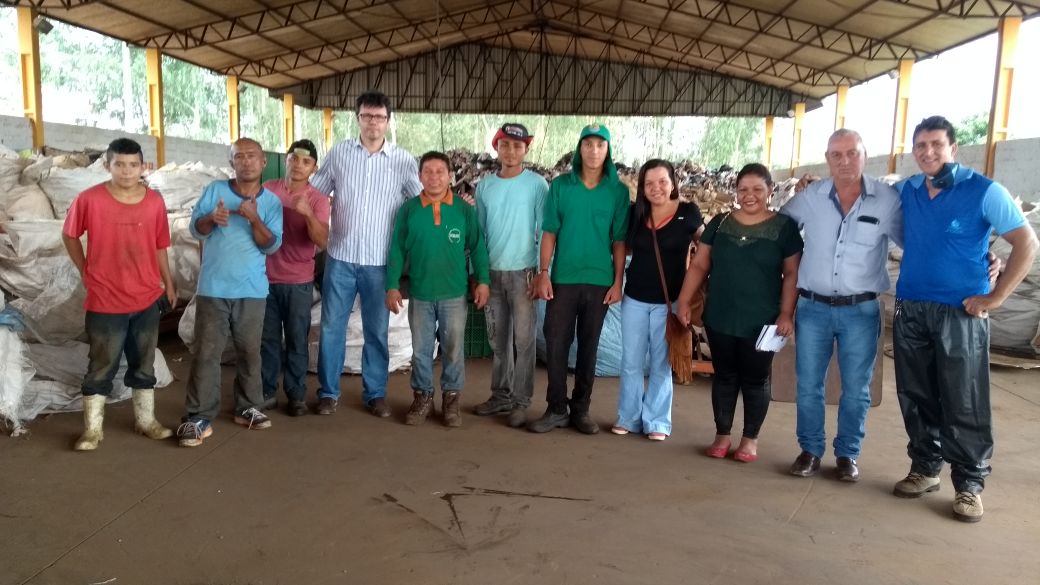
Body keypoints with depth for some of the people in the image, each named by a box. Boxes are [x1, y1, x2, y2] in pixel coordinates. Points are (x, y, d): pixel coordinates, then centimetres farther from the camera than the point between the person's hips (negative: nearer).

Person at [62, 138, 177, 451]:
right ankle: (92, 428, 22)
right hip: (104, 301, -2)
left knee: (144, 364, 15)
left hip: (147, 299, 3)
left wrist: (168, 284, 11)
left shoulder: (155, 201, -3)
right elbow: (69, 236, 4)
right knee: (101, 367, 8)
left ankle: (146, 420, 30)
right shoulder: (89, 199, -11)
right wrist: (86, 272, 2)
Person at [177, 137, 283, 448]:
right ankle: (199, 418, 5)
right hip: (213, 289, -1)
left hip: (252, 291, 1)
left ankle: (248, 407, 26)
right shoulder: (215, 190, 0)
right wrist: (212, 218, -23)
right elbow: (196, 230, -2)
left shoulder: (271, 201, 1)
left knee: (249, 351, 12)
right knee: (206, 353, 0)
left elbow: (271, 246, -5)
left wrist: (254, 219, -22)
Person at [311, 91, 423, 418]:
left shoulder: (403, 160, 1)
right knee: (331, 327, 7)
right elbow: (313, 193, 11)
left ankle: (375, 393, 22)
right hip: (341, 256, 1)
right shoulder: (339, 153, 3)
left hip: (380, 261, 0)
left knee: (377, 330, 9)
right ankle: (328, 392, 21)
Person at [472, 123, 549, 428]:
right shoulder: (484, 185, 7)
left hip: (522, 271, -4)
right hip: (492, 271, 4)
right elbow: (478, 231, 11)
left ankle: (521, 402, 9)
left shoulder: (537, 184, -4)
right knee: (498, 339, 12)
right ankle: (500, 395, 24)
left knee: (523, 339, 0)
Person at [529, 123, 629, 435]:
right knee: (556, 343, 2)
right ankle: (556, 409, 15)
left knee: (589, 347, 9)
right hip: (563, 278, 0)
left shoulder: (618, 191, 1)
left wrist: (618, 281, -2)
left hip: (599, 280, 0)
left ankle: (581, 409, 21)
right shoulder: (560, 185, 1)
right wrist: (543, 272, -5)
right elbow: (549, 233, 2)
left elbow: (619, 240, 2)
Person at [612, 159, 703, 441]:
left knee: (661, 364, 7)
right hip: (634, 298, 3)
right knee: (631, 362, 9)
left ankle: (656, 421, 18)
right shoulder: (635, 213, 1)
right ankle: (628, 417, 22)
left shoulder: (688, 213, -7)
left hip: (669, 301, -3)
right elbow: (622, 247, 16)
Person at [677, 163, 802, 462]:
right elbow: (699, 265, 6)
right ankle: (722, 435, 25)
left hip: (761, 322, -2)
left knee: (755, 380, 9)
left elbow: (792, 273, -2)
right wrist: (684, 300, 1)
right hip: (720, 319, 2)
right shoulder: (720, 223, 4)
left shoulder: (784, 226, -3)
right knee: (724, 377, 12)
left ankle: (750, 438, 24)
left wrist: (786, 313, -10)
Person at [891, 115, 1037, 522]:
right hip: (909, 310, 4)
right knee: (916, 397, 12)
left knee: (963, 404, 1)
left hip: (961, 313, -4)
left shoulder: (984, 191, -7)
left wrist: (994, 298, -11)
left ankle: (970, 484, 14)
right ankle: (925, 468, 27)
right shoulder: (904, 192, 6)